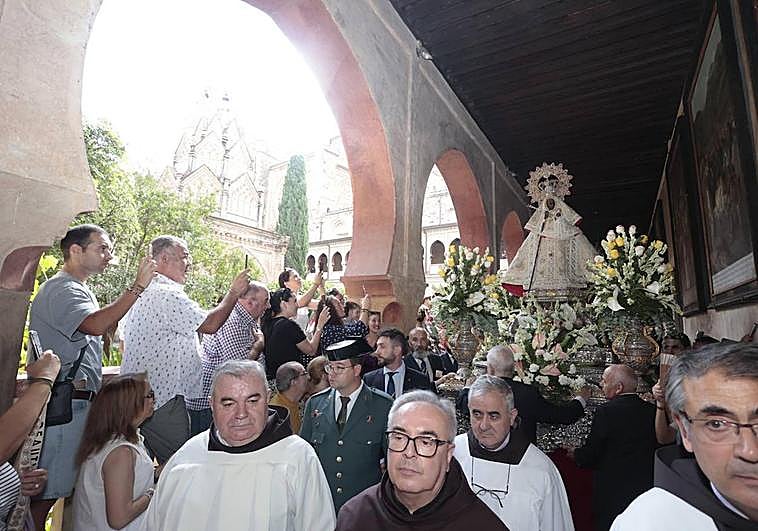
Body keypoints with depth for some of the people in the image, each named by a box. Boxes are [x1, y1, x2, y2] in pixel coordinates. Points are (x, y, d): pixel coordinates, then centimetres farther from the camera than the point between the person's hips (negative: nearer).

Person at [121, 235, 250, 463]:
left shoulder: (142, 292, 13)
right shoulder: (168, 294, -20)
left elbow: (124, 340, 22)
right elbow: (210, 324, -22)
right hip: (164, 396, -10)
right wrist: (234, 292, -11)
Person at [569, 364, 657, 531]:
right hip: (648, 489, 6)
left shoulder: (606, 412, -18)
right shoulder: (652, 410, -2)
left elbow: (589, 456, -12)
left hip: (612, 492, -5)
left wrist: (575, 453, 9)